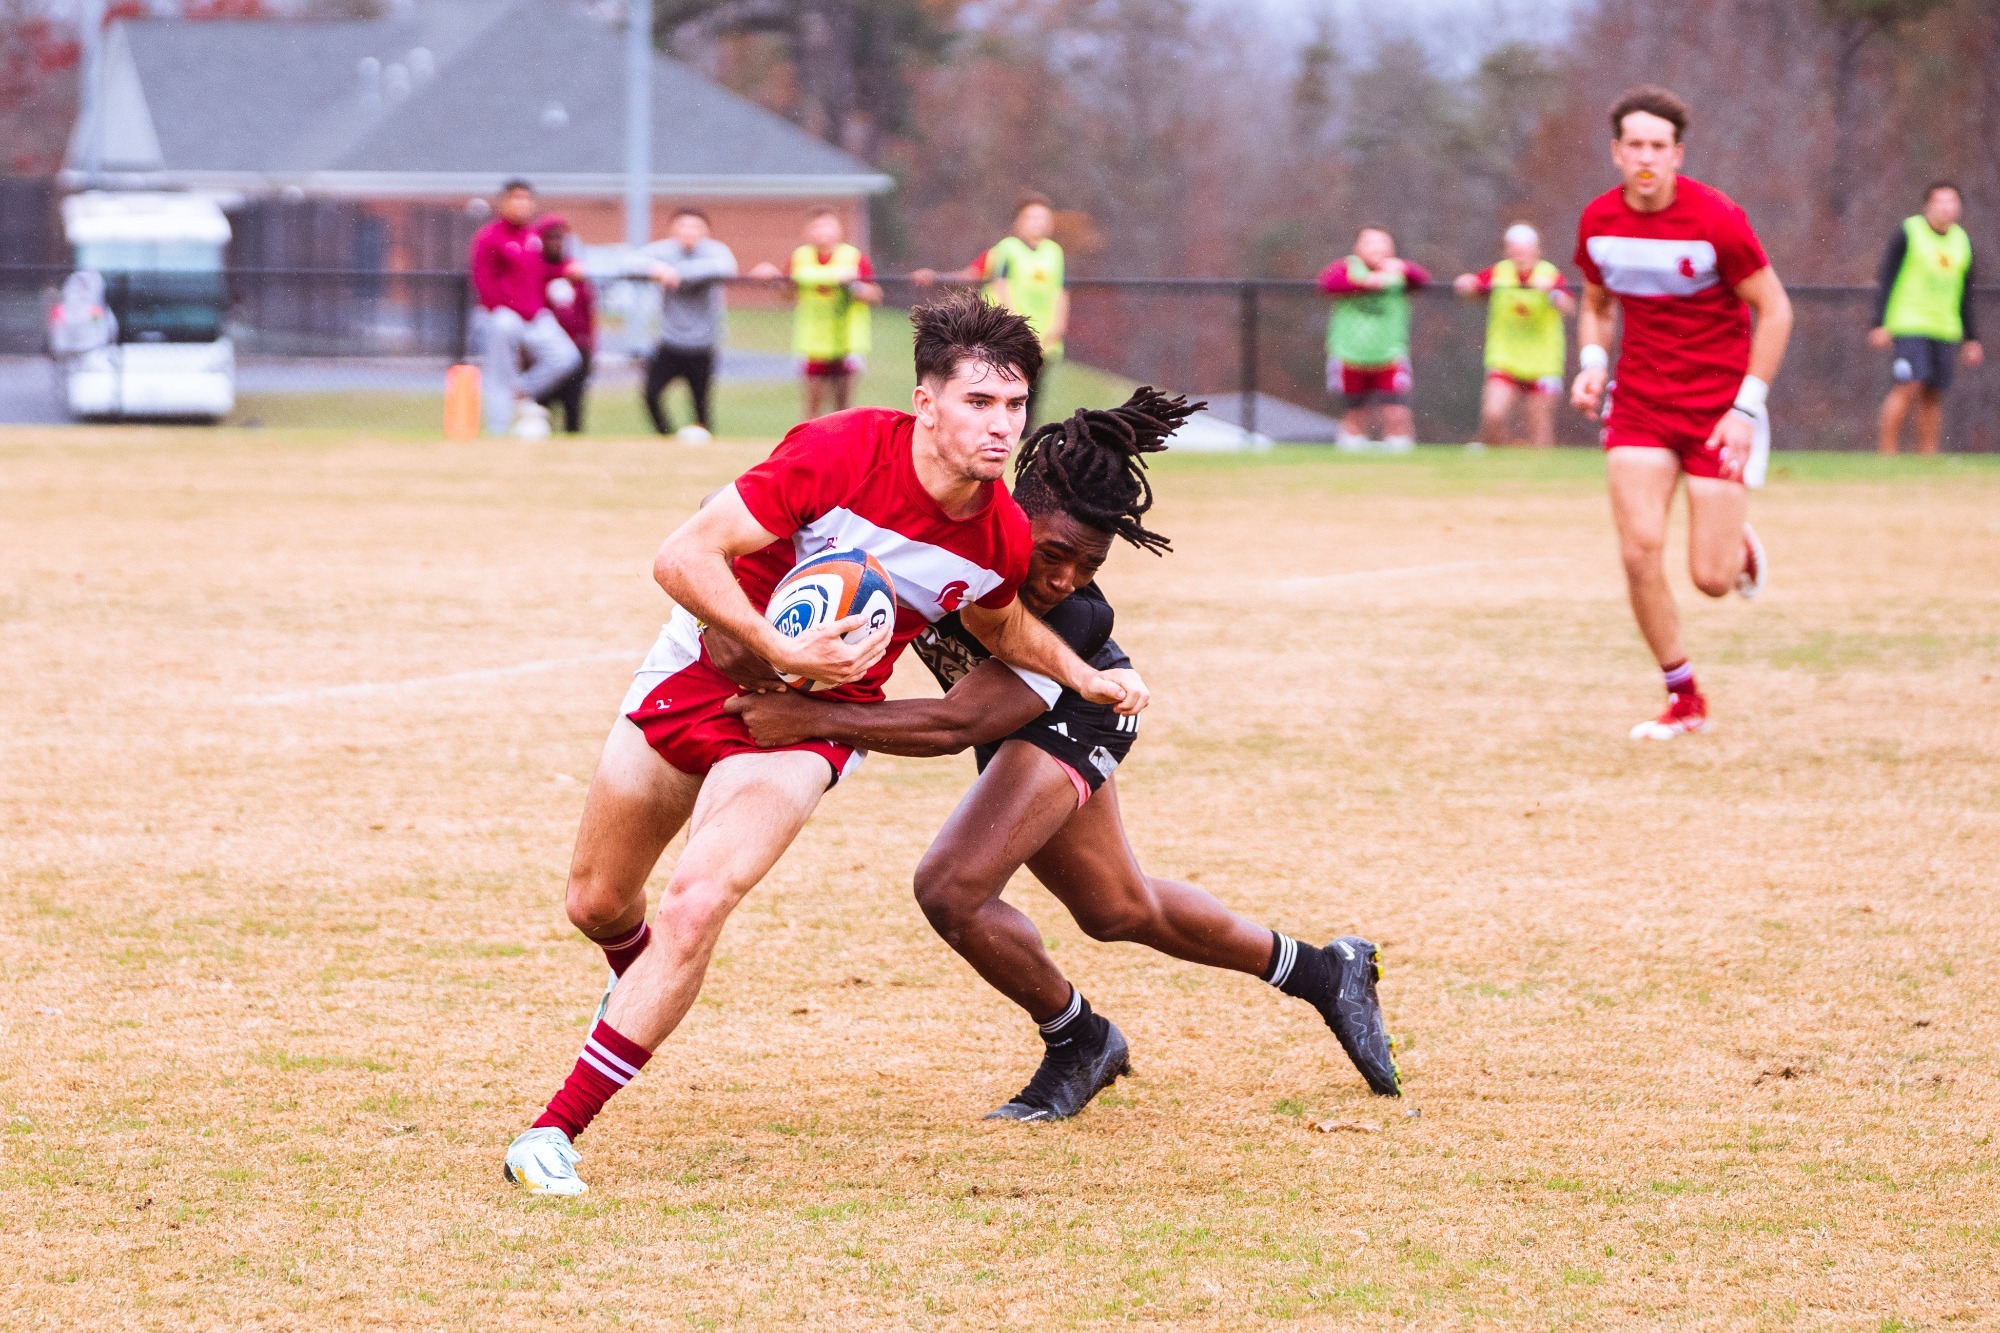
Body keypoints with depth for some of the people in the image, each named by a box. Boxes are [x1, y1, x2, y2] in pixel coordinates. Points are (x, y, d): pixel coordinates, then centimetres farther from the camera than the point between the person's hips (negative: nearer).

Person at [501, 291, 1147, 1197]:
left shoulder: (1003, 539, -13)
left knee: (696, 907, -23)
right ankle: (636, 980, 56)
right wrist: (782, 651, -34)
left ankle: (554, 1133, -16)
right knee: (597, 904, 16)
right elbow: (683, 557, -27)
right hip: (704, 668, 0)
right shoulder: (843, 452, -28)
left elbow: (996, 621, 14)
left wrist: (1085, 678, 4)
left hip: (813, 719, 0)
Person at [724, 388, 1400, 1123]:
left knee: (952, 888, -23)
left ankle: (1078, 1042, 3)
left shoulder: (1077, 620, -40)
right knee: (1118, 910, 22)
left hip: (1073, 719, -5)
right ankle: (1325, 972, 43)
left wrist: (814, 719, -55)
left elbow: (957, 723, -46)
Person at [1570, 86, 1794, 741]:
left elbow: (1774, 309, -9)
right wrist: (1593, 361, -3)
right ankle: (1685, 699, 4)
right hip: (1638, 403, 3)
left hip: (1719, 407, -3)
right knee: (1640, 550, -13)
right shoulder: (1599, 221, -2)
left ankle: (1739, 548, 35)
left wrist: (1747, 406, -14)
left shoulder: (1715, 218, -16)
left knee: (1711, 579, -5)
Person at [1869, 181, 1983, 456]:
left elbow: (1967, 297, 19)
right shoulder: (1908, 233, -3)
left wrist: (1971, 339, 16)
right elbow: (1884, 280, -4)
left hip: (1945, 330, 5)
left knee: (1933, 394, 3)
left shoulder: (1962, 241, 13)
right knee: (1909, 387, -16)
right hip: (1908, 326, -5)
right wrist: (1880, 325, -11)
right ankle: (1887, 454, -10)